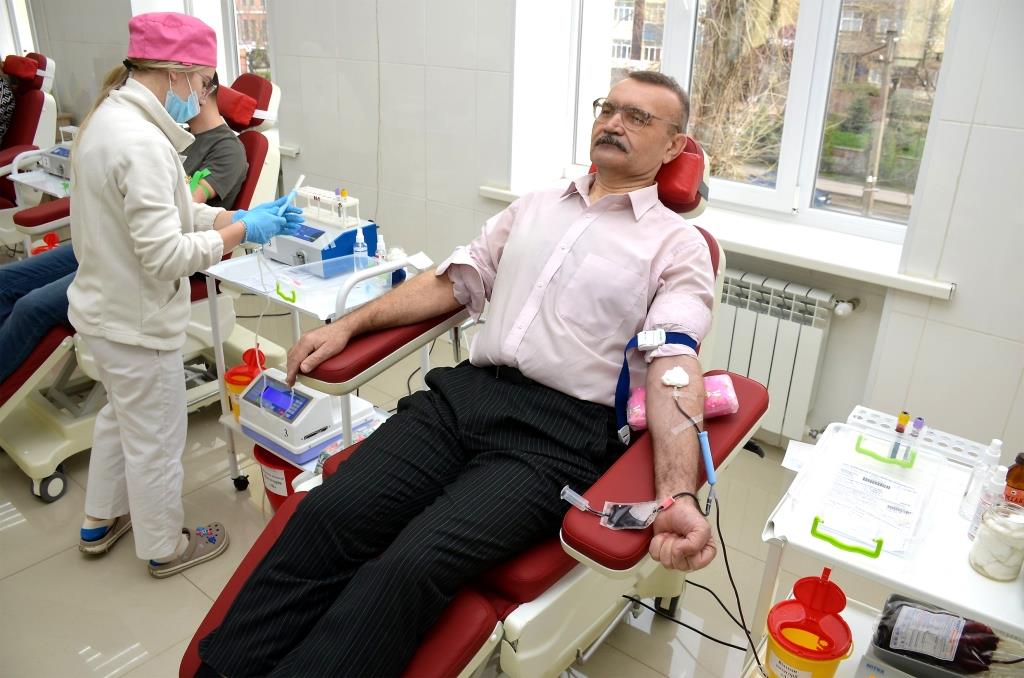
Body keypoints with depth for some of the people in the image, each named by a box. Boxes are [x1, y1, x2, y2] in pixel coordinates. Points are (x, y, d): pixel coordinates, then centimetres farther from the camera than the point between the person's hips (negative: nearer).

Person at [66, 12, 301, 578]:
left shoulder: (110, 117, 4)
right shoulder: (142, 143, -28)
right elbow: (165, 254, -29)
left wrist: (238, 216, 0)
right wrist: (242, 231, -18)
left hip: (103, 308, 10)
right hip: (137, 322, -10)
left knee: (121, 414, 29)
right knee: (156, 438, 10)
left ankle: (100, 522, 48)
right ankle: (164, 547, 33)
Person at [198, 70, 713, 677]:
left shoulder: (678, 246, 5)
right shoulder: (533, 207, 22)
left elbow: (675, 366, -10)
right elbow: (450, 283, 21)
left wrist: (679, 495, -26)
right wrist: (349, 324, 11)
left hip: (561, 432, -4)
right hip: (465, 393, 5)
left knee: (413, 566, -26)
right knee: (325, 516, -16)